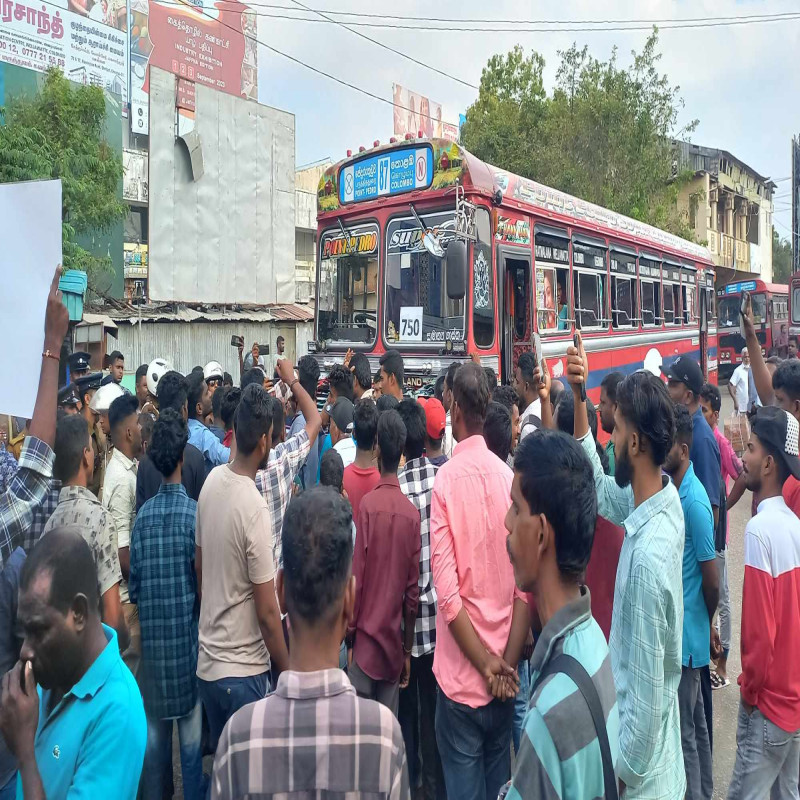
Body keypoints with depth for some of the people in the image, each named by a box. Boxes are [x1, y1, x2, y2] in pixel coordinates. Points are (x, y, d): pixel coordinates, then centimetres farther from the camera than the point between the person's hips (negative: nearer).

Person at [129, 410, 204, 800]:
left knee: (154, 731, 17)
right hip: (188, 638, -3)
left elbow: (133, 586, 0)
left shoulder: (143, 514, -4)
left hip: (151, 640, 3)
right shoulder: (196, 513, -14)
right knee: (191, 734, 10)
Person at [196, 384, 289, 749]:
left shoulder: (211, 481, -4)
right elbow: (267, 611, -19)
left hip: (206, 661, 7)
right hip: (243, 670, -7)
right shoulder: (255, 509, -24)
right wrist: (289, 673, -6)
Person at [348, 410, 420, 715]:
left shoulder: (368, 505, -14)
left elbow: (357, 578, -11)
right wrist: (408, 650, 13)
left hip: (366, 639, -3)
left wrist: (349, 635, 3)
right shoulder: (412, 513, -3)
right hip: (395, 645, 3)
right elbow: (413, 591, 2)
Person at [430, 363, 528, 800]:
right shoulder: (509, 476, -2)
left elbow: (447, 590, -18)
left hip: (462, 675, -4)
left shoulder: (445, 479, -14)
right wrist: (506, 661, -2)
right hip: (504, 672, 4)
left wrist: (486, 663, -9)